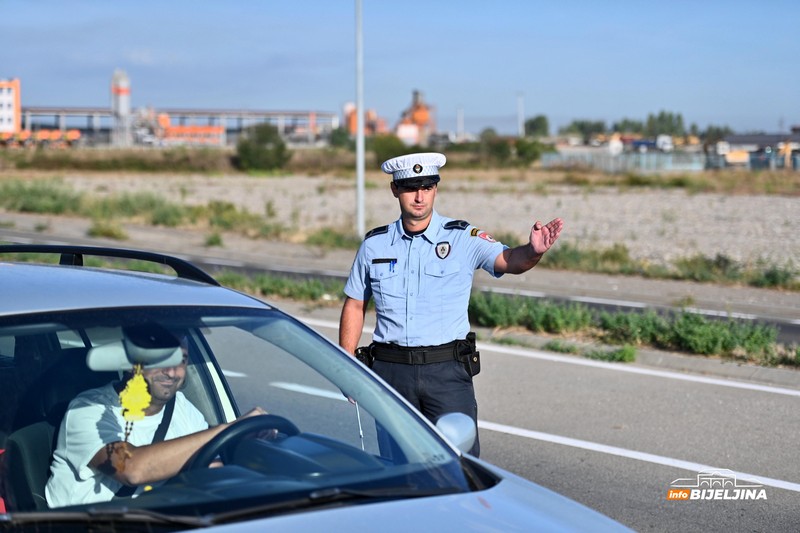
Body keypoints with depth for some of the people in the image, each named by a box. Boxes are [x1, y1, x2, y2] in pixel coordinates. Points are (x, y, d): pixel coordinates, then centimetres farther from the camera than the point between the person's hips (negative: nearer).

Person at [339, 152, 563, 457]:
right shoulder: (374, 245, 5)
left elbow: (510, 261, -19)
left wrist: (533, 251, -42)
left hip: (447, 369, -2)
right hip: (391, 371, 3)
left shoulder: (462, 238, -3)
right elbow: (354, 306, 13)